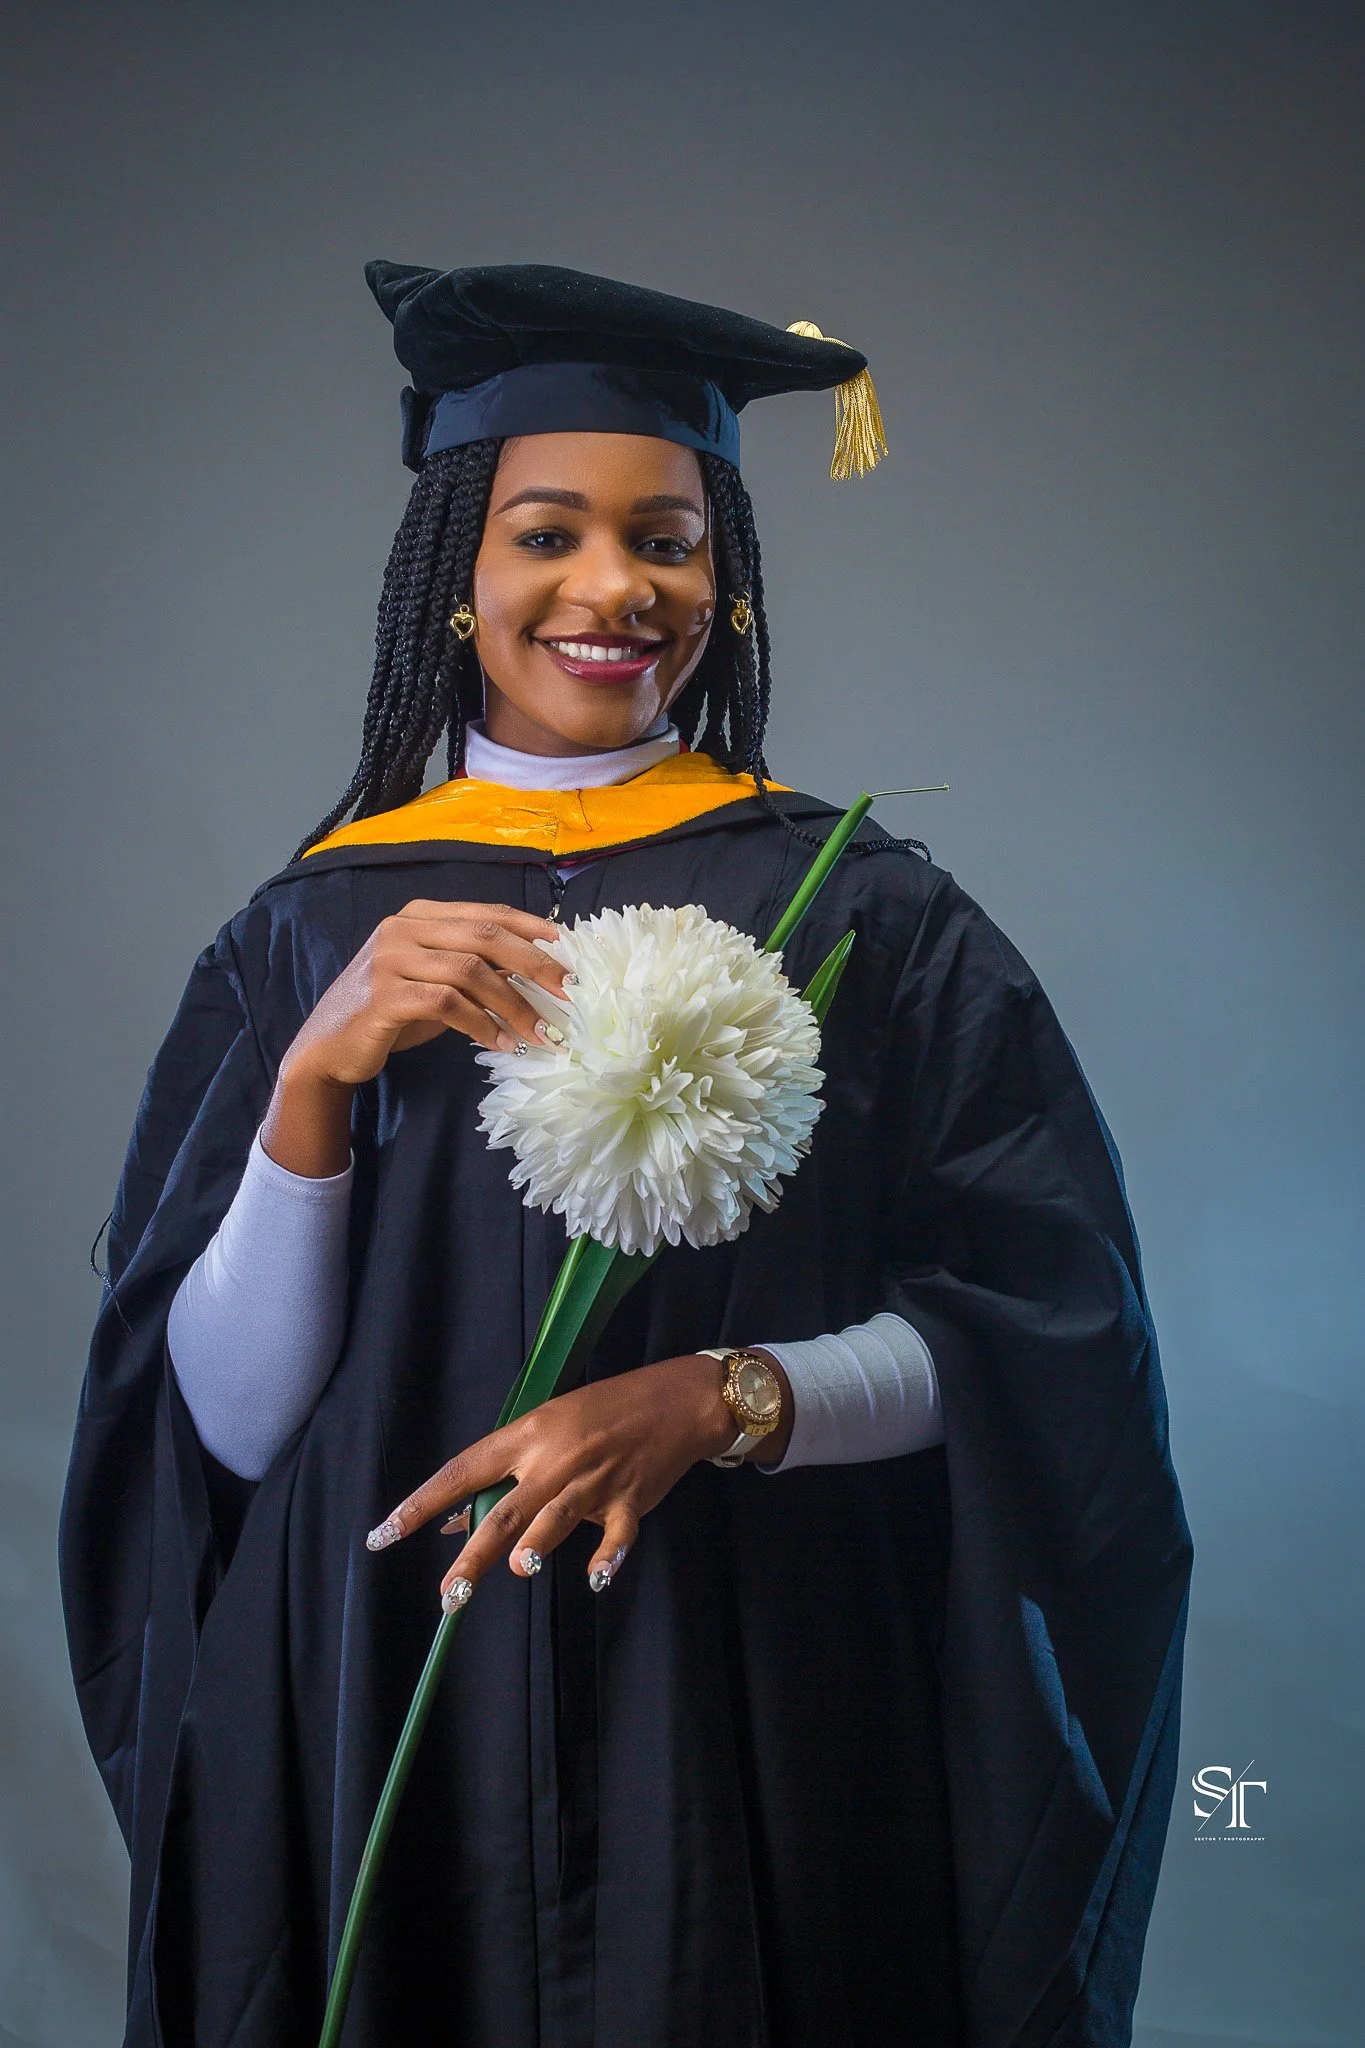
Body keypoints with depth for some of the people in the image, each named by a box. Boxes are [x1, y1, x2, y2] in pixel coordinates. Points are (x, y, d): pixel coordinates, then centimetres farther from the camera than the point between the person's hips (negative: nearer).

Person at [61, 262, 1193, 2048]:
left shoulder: (862, 913, -1)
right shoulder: (315, 929, 1)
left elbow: (1038, 1334, -5)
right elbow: (232, 1419, -4)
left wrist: (730, 1398, -20)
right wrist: (319, 1077, -18)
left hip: (768, 1730, 0)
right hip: (398, 1735, 1)